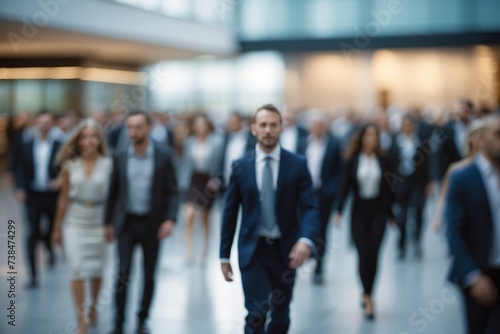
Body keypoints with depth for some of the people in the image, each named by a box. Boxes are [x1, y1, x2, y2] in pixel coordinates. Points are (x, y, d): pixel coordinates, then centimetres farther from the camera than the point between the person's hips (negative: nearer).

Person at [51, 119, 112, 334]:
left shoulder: (107, 165, -5)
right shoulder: (70, 166, -2)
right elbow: (64, 198, 4)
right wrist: (57, 227, 7)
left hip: (98, 223, 0)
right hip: (75, 222, 0)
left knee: (96, 269, 11)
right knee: (78, 269, -6)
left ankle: (93, 306, 38)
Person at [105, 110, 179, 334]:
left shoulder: (163, 156, -4)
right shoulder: (119, 157, 1)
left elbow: (172, 191, -3)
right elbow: (113, 191, 9)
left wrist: (170, 219, -13)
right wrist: (108, 222, 11)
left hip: (152, 224, 0)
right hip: (126, 222, 1)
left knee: (149, 275, 8)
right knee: (123, 273, -8)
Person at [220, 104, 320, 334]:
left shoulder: (297, 165, -3)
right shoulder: (240, 166, 0)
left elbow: (310, 207, -8)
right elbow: (230, 213, 4)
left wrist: (306, 240, -28)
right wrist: (224, 255, 4)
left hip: (285, 251, 1)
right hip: (252, 250, -1)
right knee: (256, 315, -11)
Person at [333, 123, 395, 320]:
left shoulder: (384, 161, 2)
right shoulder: (352, 161, 0)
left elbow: (390, 189, 7)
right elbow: (345, 187, -2)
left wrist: (391, 214, 9)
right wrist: (339, 211, -12)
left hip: (378, 212, 1)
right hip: (359, 212, -1)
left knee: (373, 255, -4)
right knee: (364, 255, -6)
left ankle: (367, 294, 11)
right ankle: (368, 297, 6)